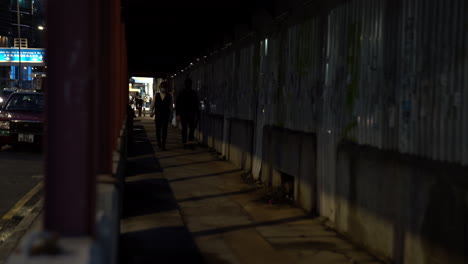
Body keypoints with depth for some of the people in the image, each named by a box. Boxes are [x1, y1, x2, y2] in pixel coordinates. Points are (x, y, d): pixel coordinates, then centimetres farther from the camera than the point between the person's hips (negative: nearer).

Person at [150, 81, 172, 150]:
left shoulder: (169, 96, 1)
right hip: (158, 115, 2)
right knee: (158, 130, 8)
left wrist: (170, 115, -2)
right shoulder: (156, 95, 5)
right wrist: (151, 111, -11)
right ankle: (159, 143, 26)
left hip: (165, 116, -2)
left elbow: (170, 106, 2)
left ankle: (163, 145, -3)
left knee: (164, 130, -4)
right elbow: (152, 104, 5)